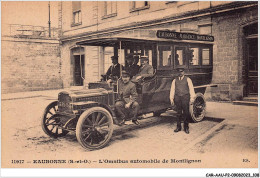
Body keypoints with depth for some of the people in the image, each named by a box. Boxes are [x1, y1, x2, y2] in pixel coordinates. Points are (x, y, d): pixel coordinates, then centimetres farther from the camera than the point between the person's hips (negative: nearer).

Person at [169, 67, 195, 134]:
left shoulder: (187, 79, 7)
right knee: (178, 113, 5)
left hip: (185, 97, -2)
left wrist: (192, 97, -6)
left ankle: (186, 128, 9)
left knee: (186, 113, -1)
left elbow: (191, 88, 2)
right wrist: (171, 98, 4)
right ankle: (178, 127, 15)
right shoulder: (175, 80, 13)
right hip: (177, 98, 2)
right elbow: (172, 89, 10)